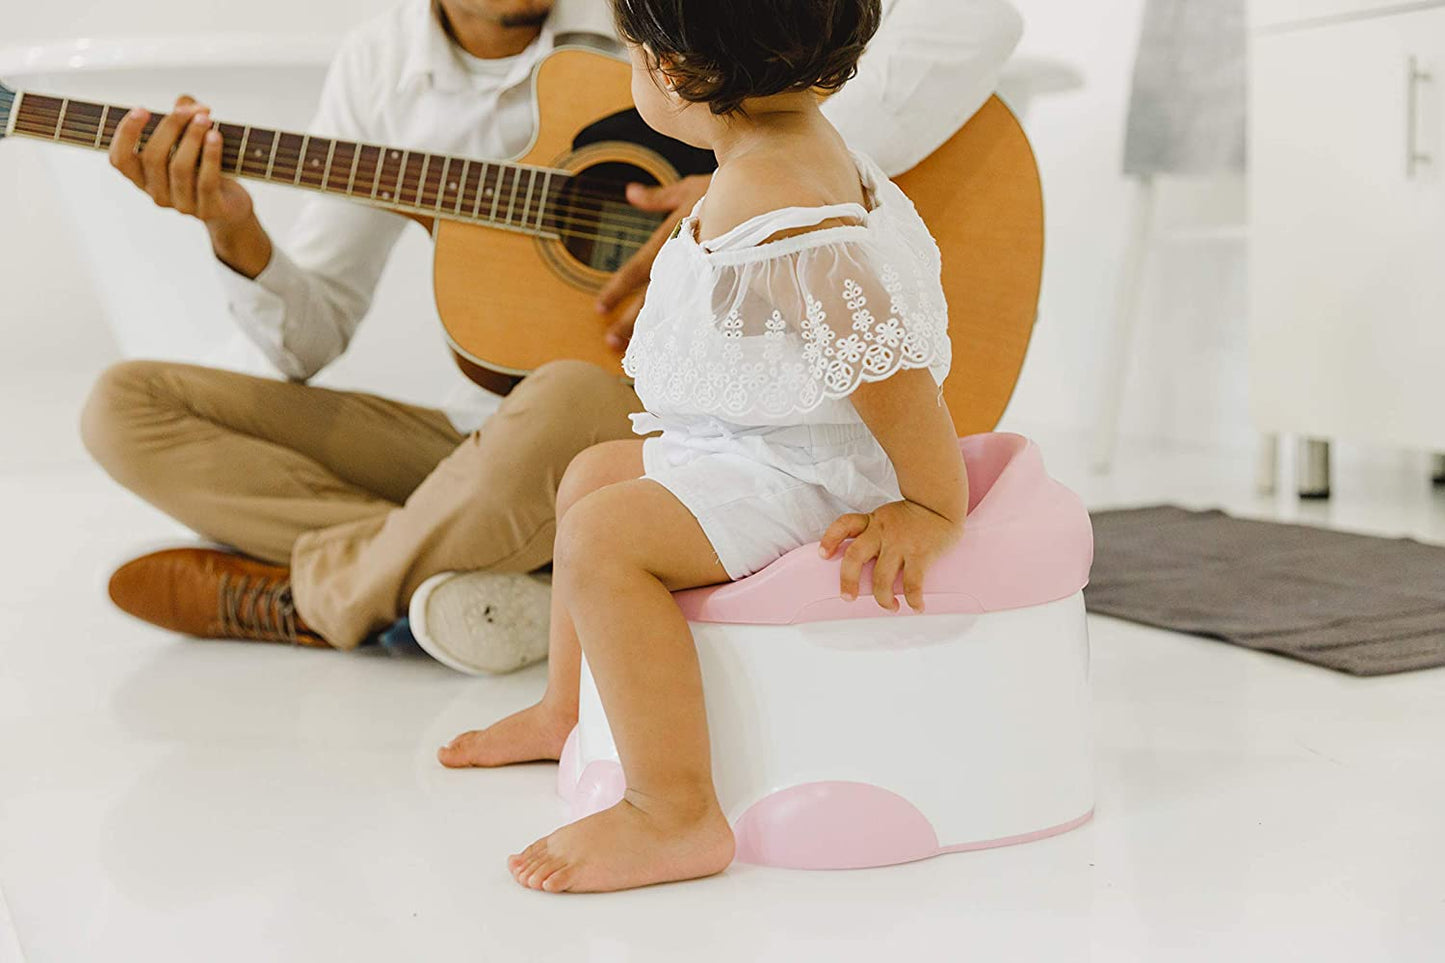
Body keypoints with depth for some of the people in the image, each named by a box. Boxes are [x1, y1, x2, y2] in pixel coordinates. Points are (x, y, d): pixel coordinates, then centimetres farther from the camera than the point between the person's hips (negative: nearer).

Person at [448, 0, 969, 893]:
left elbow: (886, 363, -30)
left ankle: (674, 816, -21)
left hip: (812, 470, -12)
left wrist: (933, 513, -23)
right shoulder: (802, 141, 4)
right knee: (593, 474, 23)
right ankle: (570, 710, 41)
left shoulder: (770, 213, -30)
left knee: (605, 538, -25)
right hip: (760, 442, 12)